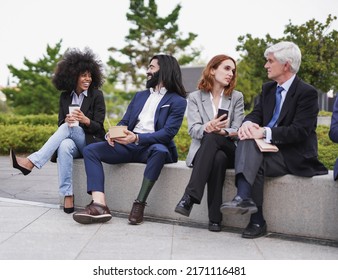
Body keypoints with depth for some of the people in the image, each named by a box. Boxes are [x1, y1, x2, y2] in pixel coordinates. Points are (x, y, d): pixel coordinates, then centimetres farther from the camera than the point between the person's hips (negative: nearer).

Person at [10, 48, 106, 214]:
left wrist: (85, 120, -27)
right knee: (64, 146, -37)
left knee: (69, 128, -33)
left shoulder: (96, 95, -1)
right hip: (73, 143, 2)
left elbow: (98, 126, -4)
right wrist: (66, 121, -18)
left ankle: (30, 162, -40)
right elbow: (61, 124, 7)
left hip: (91, 142, -2)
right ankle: (68, 196, -39)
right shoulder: (65, 96, 9)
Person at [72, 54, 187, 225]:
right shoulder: (140, 96, 23)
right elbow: (124, 122, 18)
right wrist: (112, 134, -7)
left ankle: (139, 204, -35)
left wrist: (137, 138, -25)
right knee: (90, 150, -15)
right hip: (129, 145, 6)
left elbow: (167, 133, -11)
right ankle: (99, 205, -33)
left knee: (160, 151, -41)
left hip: (152, 147, -6)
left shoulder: (178, 102, 2)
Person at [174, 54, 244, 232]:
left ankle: (190, 197, -42)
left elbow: (237, 131, 0)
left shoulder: (237, 97, 11)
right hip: (202, 150, 0)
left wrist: (222, 131, -23)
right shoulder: (195, 97, 8)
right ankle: (215, 217, -38)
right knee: (218, 158, -37)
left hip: (229, 150, 0)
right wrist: (206, 128, -30)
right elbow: (193, 129, -5)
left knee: (211, 138, -36)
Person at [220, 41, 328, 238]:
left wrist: (264, 132, -28)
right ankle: (244, 198, -36)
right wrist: (248, 123, -17)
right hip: (269, 147, 6)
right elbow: (257, 113, 9)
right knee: (247, 140, -26)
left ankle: (257, 222, -26)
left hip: (295, 155, -6)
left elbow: (300, 131, -20)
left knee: (255, 165, -29)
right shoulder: (268, 88, 14)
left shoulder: (307, 93, -10)